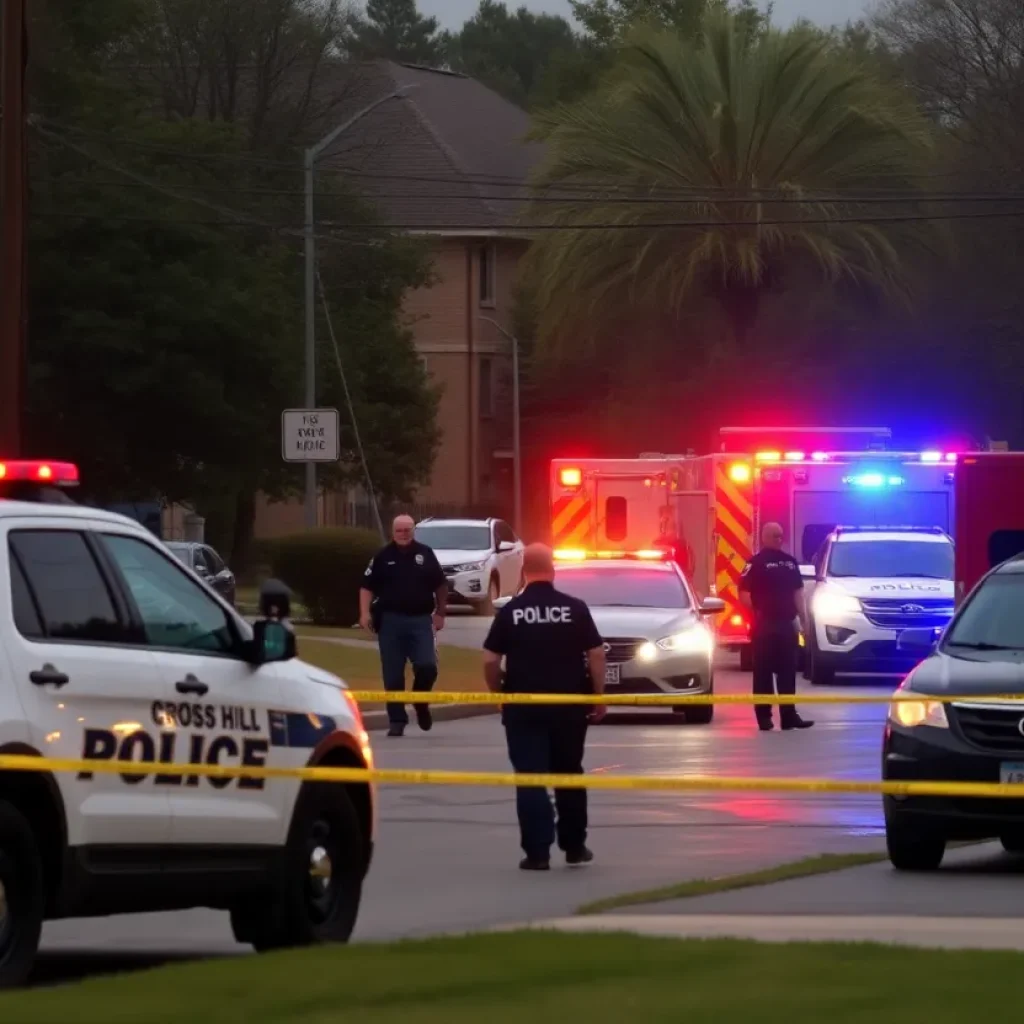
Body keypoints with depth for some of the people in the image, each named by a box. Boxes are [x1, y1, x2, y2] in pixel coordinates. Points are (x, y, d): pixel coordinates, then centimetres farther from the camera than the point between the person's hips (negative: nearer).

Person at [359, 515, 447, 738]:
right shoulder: (383, 557, 3)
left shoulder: (425, 554, 6)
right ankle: (397, 721, 9)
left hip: (420, 619, 0)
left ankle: (421, 702, 19)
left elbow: (440, 585, 13)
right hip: (391, 620, 0)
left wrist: (440, 613, 9)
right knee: (393, 675, 1)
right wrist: (365, 613, -9)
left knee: (427, 667, -11)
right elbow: (367, 587, 3)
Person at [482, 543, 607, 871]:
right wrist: (599, 696, 6)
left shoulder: (510, 612, -3)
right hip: (569, 705, 1)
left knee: (530, 779, 1)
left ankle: (537, 852, -5)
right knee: (569, 775, 16)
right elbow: (596, 654, -3)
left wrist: (497, 693, 11)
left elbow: (490, 660, -4)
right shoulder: (575, 608, -2)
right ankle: (574, 847, 22)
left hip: (524, 706, -1)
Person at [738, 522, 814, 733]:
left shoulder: (790, 561, 13)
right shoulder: (756, 563, -6)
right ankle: (764, 716, 0)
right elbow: (744, 594, -11)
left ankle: (789, 716, 8)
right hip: (764, 626, -6)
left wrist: (804, 621, 14)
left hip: (787, 625, 6)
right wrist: (757, 611, -18)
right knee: (763, 673, -2)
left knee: (787, 673, 6)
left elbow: (797, 593, 17)